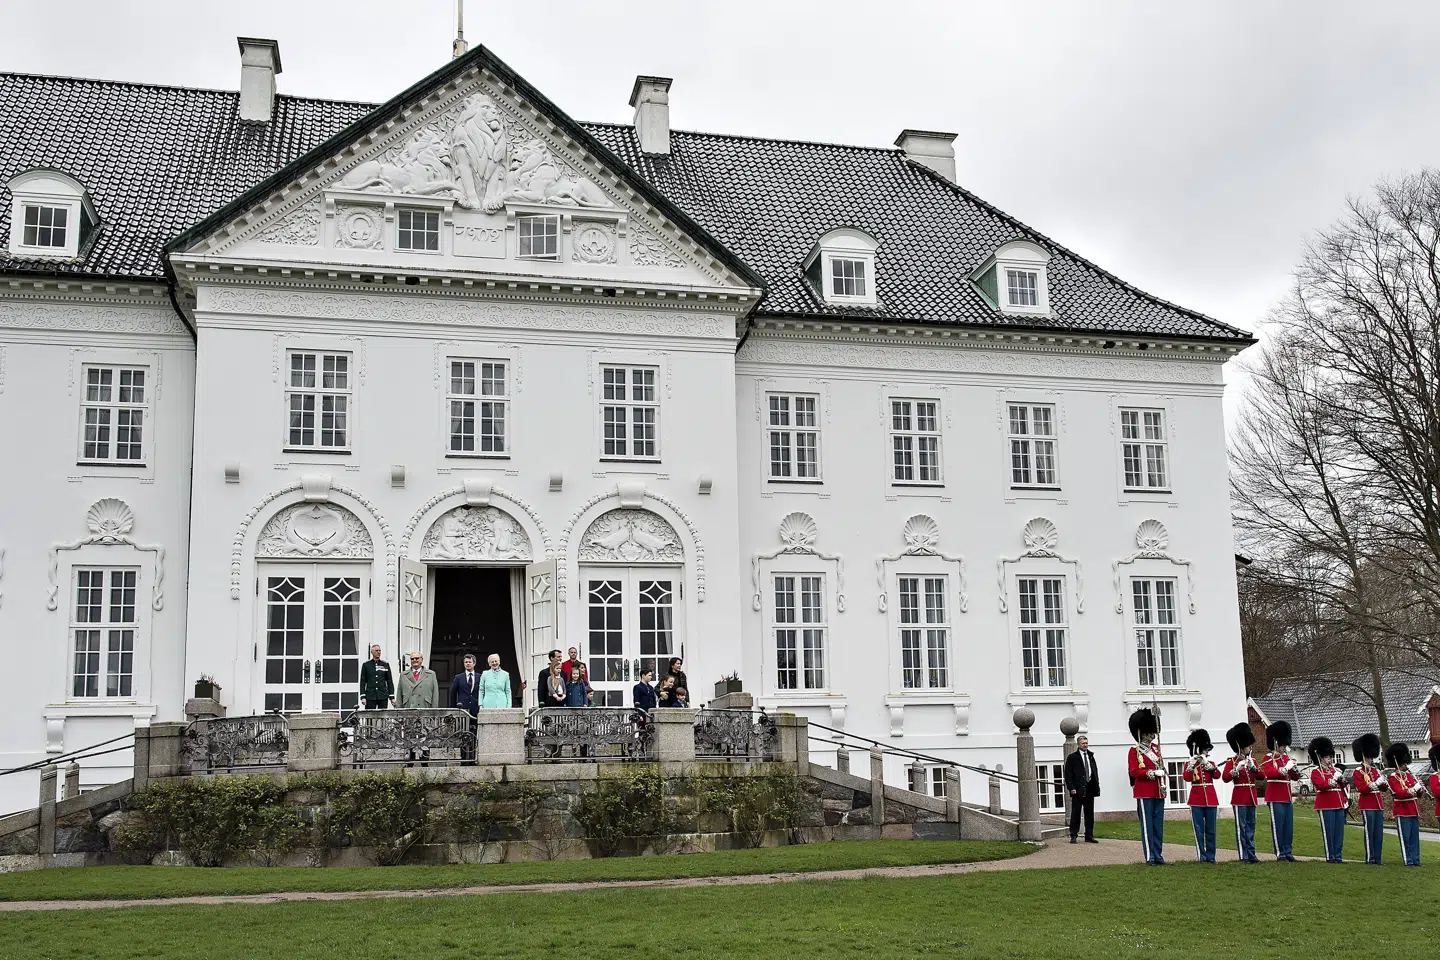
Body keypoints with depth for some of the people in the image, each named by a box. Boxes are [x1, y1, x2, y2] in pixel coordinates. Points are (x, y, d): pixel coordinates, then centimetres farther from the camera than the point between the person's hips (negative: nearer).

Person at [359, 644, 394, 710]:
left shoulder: (385, 665, 10)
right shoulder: (366, 665, 5)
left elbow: (390, 681, 11)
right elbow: (362, 682, 5)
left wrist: (392, 697, 4)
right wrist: (363, 697, -4)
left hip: (383, 697, 2)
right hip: (370, 697, -2)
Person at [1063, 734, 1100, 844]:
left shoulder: (1091, 756, 16)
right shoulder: (1072, 757, 0)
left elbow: (1095, 772, 18)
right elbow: (1068, 774, -4)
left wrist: (1096, 786, 8)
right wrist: (1071, 788, -13)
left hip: (1090, 789, 5)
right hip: (1078, 790, -5)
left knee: (1089, 813, 7)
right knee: (1075, 813, -1)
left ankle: (1089, 836, 13)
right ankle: (1074, 836, 3)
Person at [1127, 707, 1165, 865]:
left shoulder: (1156, 748, 16)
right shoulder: (1135, 751, -2)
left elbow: (1161, 768, 18)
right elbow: (1134, 772, -9)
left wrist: (1163, 784, 4)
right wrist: (1149, 773, -22)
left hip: (1158, 792, 6)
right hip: (1144, 792, -6)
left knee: (1158, 825, 7)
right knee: (1147, 825, -5)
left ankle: (1158, 855, 12)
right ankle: (1150, 857, -4)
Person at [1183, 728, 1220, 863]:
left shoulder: (1210, 763, 13)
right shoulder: (1190, 763, 3)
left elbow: (1217, 775, -6)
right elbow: (1187, 778, -14)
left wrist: (1207, 764, -18)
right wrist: (1192, 764, -24)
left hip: (1211, 799, 3)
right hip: (1197, 800, -3)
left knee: (1211, 830, 5)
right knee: (1199, 829, -2)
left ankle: (1211, 856, 10)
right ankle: (1202, 856, 2)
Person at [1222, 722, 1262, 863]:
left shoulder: (1252, 760, 14)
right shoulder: (1232, 761, -4)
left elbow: (1261, 776, 3)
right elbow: (1225, 777, -15)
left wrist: (1253, 767, -16)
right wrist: (1237, 769, -28)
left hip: (1252, 796, 6)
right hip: (1240, 797, -6)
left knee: (1251, 826, 9)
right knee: (1241, 827, -4)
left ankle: (1251, 854, 14)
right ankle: (1243, 856, -3)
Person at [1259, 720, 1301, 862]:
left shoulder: (1287, 757, 16)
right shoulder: (1269, 758, -5)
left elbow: (1295, 777, 15)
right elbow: (1269, 773, -21)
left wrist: (1294, 768, -7)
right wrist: (1285, 768, -26)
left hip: (1287, 796, 7)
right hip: (1276, 796, -7)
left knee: (1289, 825, 8)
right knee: (1278, 825, -4)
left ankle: (1288, 852, 14)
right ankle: (1280, 853, -1)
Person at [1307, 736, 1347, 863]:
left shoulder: (1335, 770, 19)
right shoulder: (1316, 772, -1)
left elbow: (1343, 786, 21)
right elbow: (1320, 785, -16)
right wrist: (1333, 779, -20)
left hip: (1339, 804, 7)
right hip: (1326, 805, -6)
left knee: (1339, 831, 5)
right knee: (1329, 831, -5)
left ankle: (1338, 856, 9)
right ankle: (1330, 857, -1)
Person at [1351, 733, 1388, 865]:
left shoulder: (1376, 770, 16)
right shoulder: (1358, 772, -3)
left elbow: (1385, 788, 13)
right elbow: (1362, 789, -14)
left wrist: (1383, 782, -8)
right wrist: (1375, 784, -23)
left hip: (1379, 804, 6)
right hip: (1367, 805, -6)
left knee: (1379, 832, 5)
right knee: (1369, 831, -6)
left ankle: (1377, 858, 10)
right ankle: (1370, 858, -2)